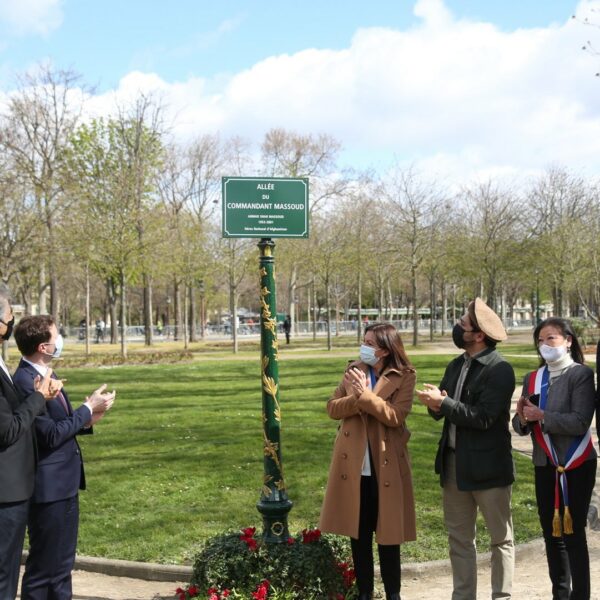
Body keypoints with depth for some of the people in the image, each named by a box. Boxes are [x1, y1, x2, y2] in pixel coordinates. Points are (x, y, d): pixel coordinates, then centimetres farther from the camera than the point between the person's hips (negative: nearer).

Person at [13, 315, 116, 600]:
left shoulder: (44, 375, 8)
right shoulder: (25, 382, -21)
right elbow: (51, 435, -22)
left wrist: (87, 419, -2)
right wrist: (88, 409, -14)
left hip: (64, 483, 9)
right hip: (49, 486, -9)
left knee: (62, 562, 19)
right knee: (43, 566, 3)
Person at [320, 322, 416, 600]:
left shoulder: (404, 376, -5)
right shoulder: (354, 371, 7)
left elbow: (396, 416, -17)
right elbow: (333, 408, 0)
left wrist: (365, 394, -24)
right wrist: (356, 397, -18)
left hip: (385, 466, -3)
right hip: (353, 464, 4)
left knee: (387, 533, 6)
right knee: (358, 533, 11)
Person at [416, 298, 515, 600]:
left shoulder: (500, 370, -15)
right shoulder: (455, 365, 9)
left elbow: (482, 418, -24)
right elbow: (442, 410, 8)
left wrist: (444, 403, -22)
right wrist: (435, 403, -14)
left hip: (487, 465, -7)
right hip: (454, 462, 8)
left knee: (500, 538, 9)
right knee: (459, 538, 15)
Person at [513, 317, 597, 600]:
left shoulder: (581, 374, -8)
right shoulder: (532, 379, 8)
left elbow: (580, 422, -19)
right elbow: (521, 427, 6)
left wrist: (541, 416, -21)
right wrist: (523, 417, -15)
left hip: (576, 466, -6)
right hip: (544, 466, 6)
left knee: (573, 534, -4)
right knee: (551, 533, 13)